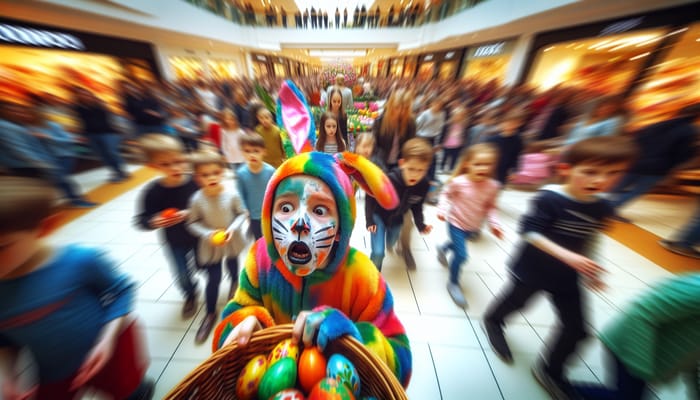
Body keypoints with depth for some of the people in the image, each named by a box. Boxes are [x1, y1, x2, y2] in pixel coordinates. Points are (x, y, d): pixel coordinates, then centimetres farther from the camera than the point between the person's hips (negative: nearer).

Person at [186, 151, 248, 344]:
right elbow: (193, 223, -9)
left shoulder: (232, 194, -20)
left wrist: (233, 228, -24)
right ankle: (210, 313, 34)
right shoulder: (197, 199, -18)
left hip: (232, 241, 0)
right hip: (210, 245, 0)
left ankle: (235, 282, 61)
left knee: (232, 265, 27)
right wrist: (208, 234, -24)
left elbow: (242, 213, -10)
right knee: (213, 279, 11)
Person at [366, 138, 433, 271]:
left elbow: (417, 205, -4)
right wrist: (369, 220, -18)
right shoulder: (389, 179, -36)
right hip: (379, 215, -4)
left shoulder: (424, 185, -23)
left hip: (397, 219, 5)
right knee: (378, 252, -12)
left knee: (391, 243, 30)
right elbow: (370, 197, -20)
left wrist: (420, 224, -16)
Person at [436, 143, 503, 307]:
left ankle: (443, 248, 62)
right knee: (461, 255, -5)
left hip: (473, 226, 5)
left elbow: (490, 206, 2)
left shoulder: (493, 186, -12)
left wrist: (493, 223, -8)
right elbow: (446, 193, -7)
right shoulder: (459, 182, -24)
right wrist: (442, 209, -17)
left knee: (458, 246, 27)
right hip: (456, 223, -5)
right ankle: (453, 284, 19)